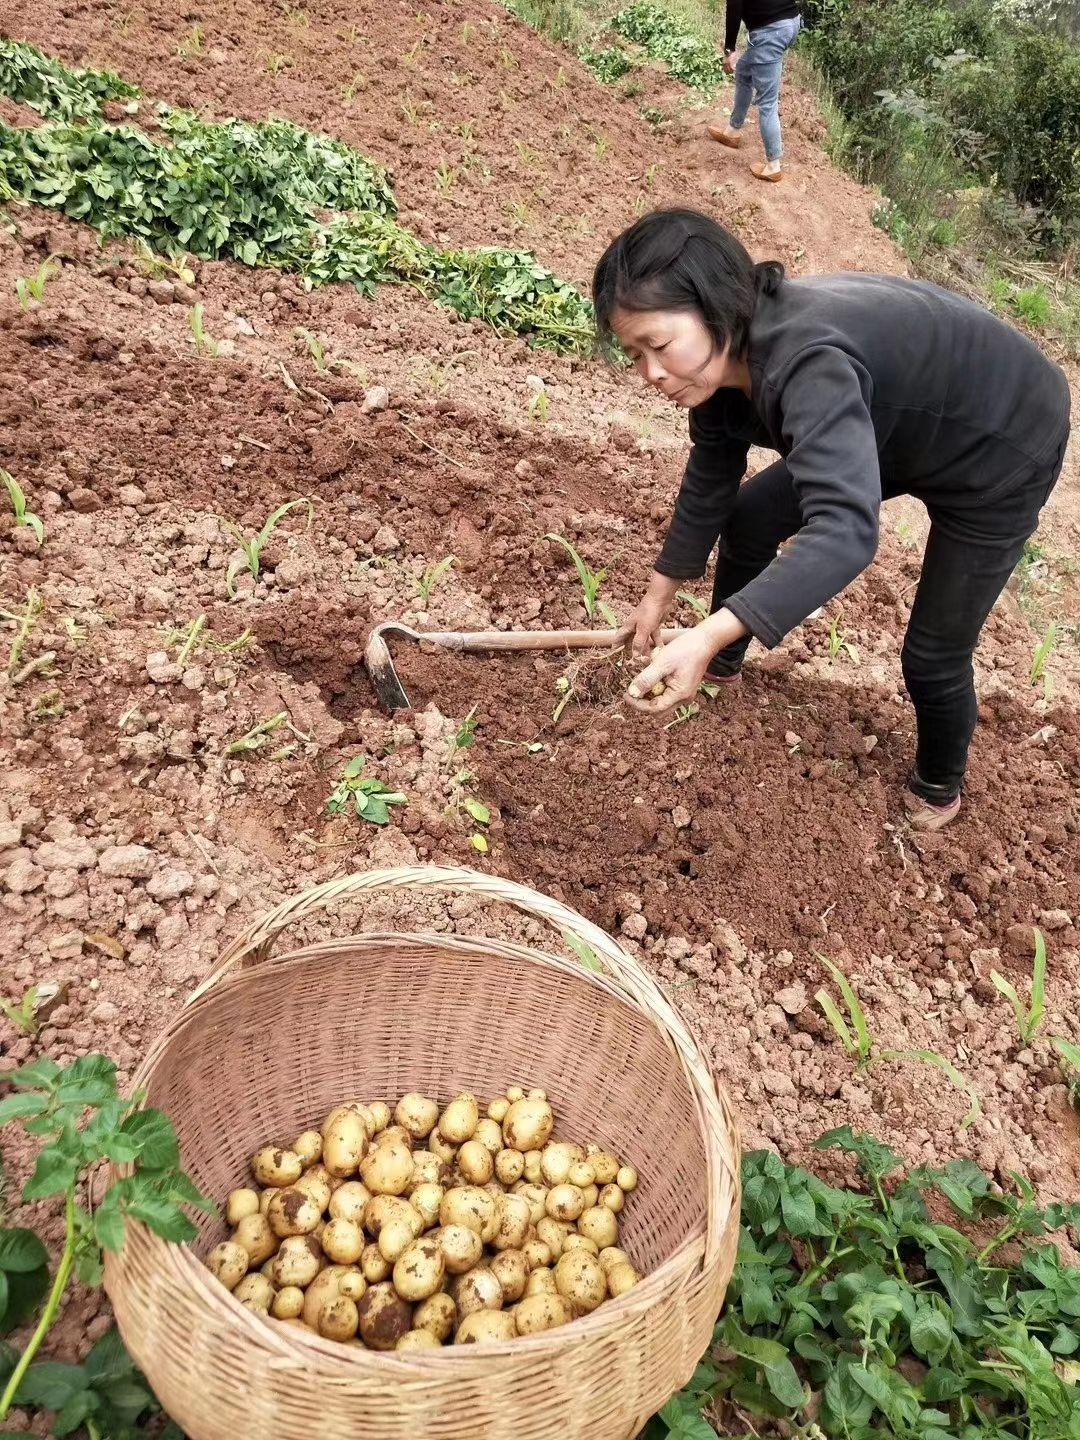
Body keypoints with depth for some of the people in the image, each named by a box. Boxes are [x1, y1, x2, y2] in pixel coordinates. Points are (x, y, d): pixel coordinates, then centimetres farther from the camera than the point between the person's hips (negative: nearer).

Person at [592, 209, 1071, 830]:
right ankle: (721, 666, 31)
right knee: (749, 517, 8)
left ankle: (940, 785, 29)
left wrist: (707, 635, -62)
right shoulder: (728, 352, -15)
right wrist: (660, 593, 7)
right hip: (900, 432, 8)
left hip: (1000, 450, -7)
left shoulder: (806, 363, -42)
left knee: (933, 653, -1)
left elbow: (846, 530, -54)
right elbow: (711, 480, 0)